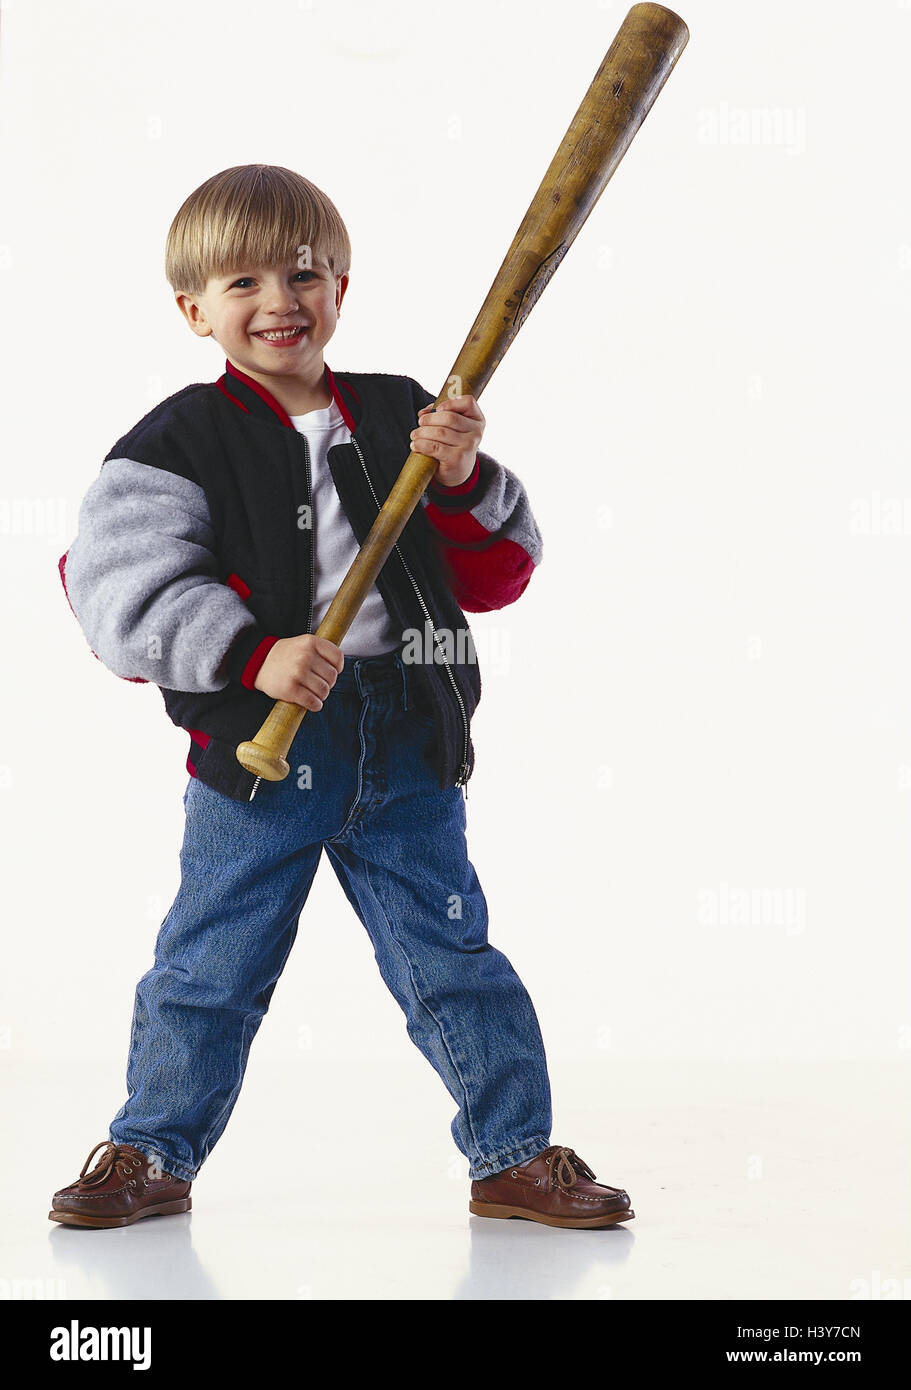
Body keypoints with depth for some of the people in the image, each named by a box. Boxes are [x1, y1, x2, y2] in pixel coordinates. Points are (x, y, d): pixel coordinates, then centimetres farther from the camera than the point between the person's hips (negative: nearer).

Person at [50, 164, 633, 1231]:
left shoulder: (408, 420, 8)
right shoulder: (178, 445, -3)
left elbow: (497, 576, 6)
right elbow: (119, 591, -14)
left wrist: (464, 481, -13)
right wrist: (256, 654, -23)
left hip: (406, 747, 2)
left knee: (454, 960, 6)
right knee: (206, 971, 7)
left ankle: (516, 1154, 19)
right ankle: (153, 1154, 25)